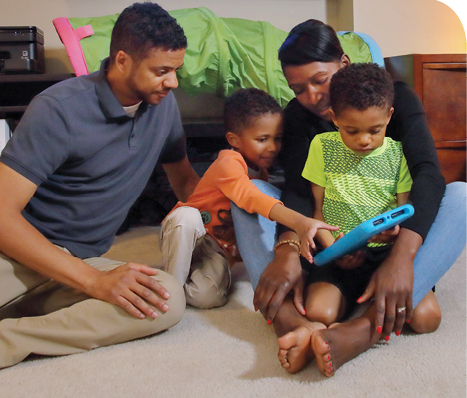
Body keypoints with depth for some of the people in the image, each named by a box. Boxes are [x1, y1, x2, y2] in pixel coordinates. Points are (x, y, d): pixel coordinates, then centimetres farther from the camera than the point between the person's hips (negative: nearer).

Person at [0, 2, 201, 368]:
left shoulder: (162, 104, 4)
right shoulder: (59, 110, -14)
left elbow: (185, 179, 19)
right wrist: (96, 281, -26)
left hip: (80, 261, 7)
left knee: (169, 299, -28)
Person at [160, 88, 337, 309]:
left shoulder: (262, 172, 5)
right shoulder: (229, 163, -21)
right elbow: (249, 197, -41)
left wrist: (289, 237, -16)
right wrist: (298, 221, -54)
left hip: (220, 248, 4)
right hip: (186, 233, -4)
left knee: (210, 297, -25)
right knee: (186, 216, -39)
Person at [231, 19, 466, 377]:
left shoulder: (395, 95, -8)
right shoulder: (298, 113, -1)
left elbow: (427, 173, -24)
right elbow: (298, 187, -17)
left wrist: (401, 257, -41)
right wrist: (287, 251, -39)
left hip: (387, 237, -1)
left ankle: (365, 330, -50)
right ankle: (293, 325, -47)